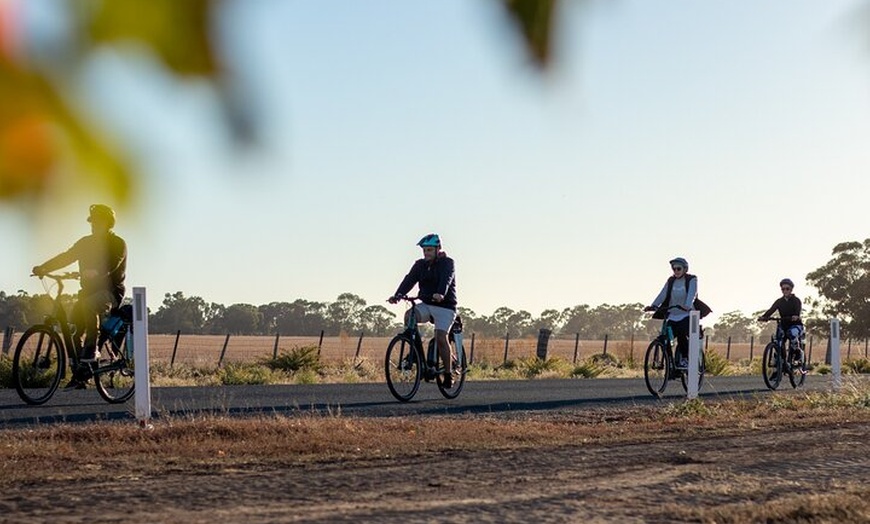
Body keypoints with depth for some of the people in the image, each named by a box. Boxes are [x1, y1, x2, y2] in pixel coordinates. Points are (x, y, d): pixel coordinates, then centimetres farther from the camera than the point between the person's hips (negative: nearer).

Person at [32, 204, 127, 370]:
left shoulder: (118, 244, -5)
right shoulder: (86, 242, 13)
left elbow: (110, 265, -23)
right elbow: (66, 257, 2)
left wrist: (93, 272, -43)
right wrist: (43, 267, -13)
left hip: (111, 291, -6)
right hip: (89, 291, 6)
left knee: (87, 305, -36)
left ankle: (91, 349, -29)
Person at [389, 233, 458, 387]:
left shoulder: (447, 263, -7)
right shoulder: (420, 265, 7)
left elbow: (446, 279, -26)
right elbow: (409, 280, -7)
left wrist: (440, 294, -47)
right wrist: (397, 295, -25)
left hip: (444, 306, -4)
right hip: (426, 305, 4)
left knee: (440, 337, -19)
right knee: (409, 315, -25)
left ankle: (448, 373, -6)